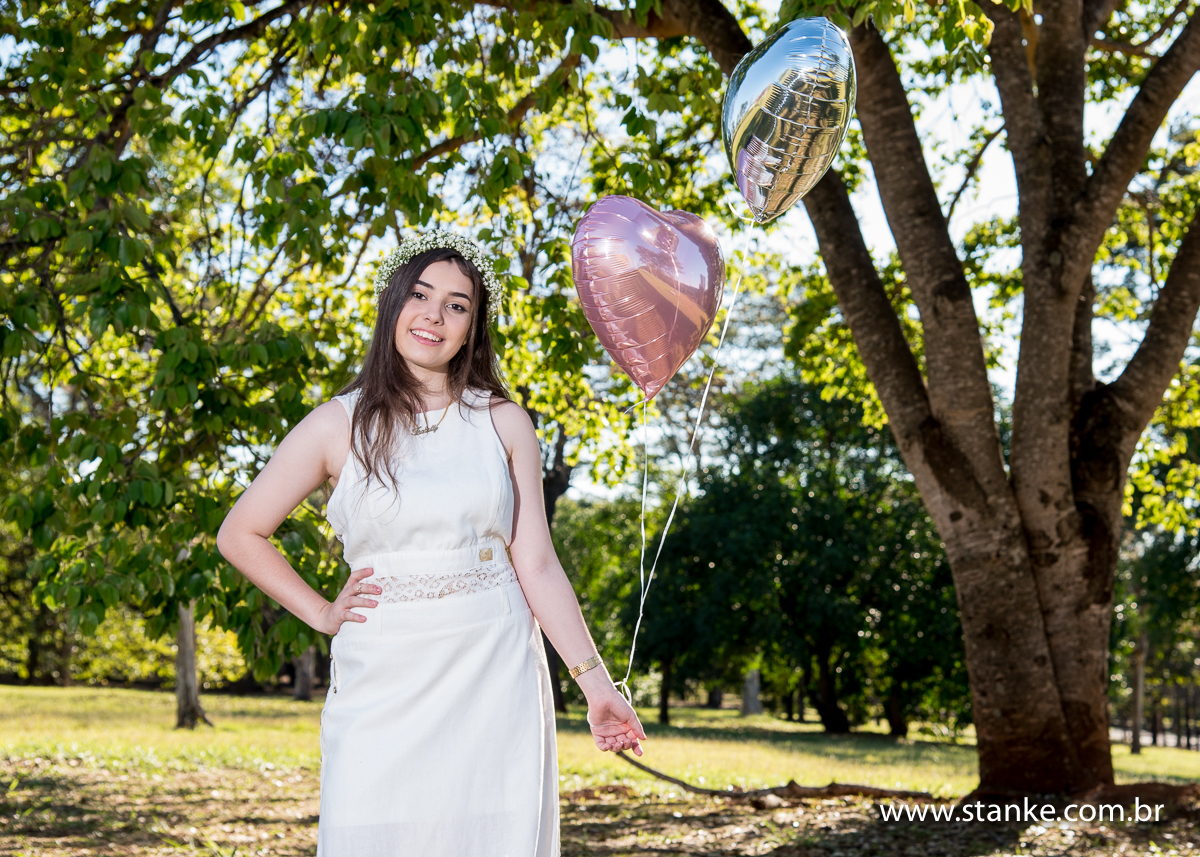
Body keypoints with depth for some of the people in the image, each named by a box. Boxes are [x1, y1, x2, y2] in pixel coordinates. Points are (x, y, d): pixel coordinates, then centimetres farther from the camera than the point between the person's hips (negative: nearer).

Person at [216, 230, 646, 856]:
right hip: (385, 682, -1)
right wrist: (322, 614, 3)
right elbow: (240, 534, 9)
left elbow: (537, 565, 2)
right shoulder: (341, 425, 2)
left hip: (495, 680, 1)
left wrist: (595, 683, -5)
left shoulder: (503, 423, 5)